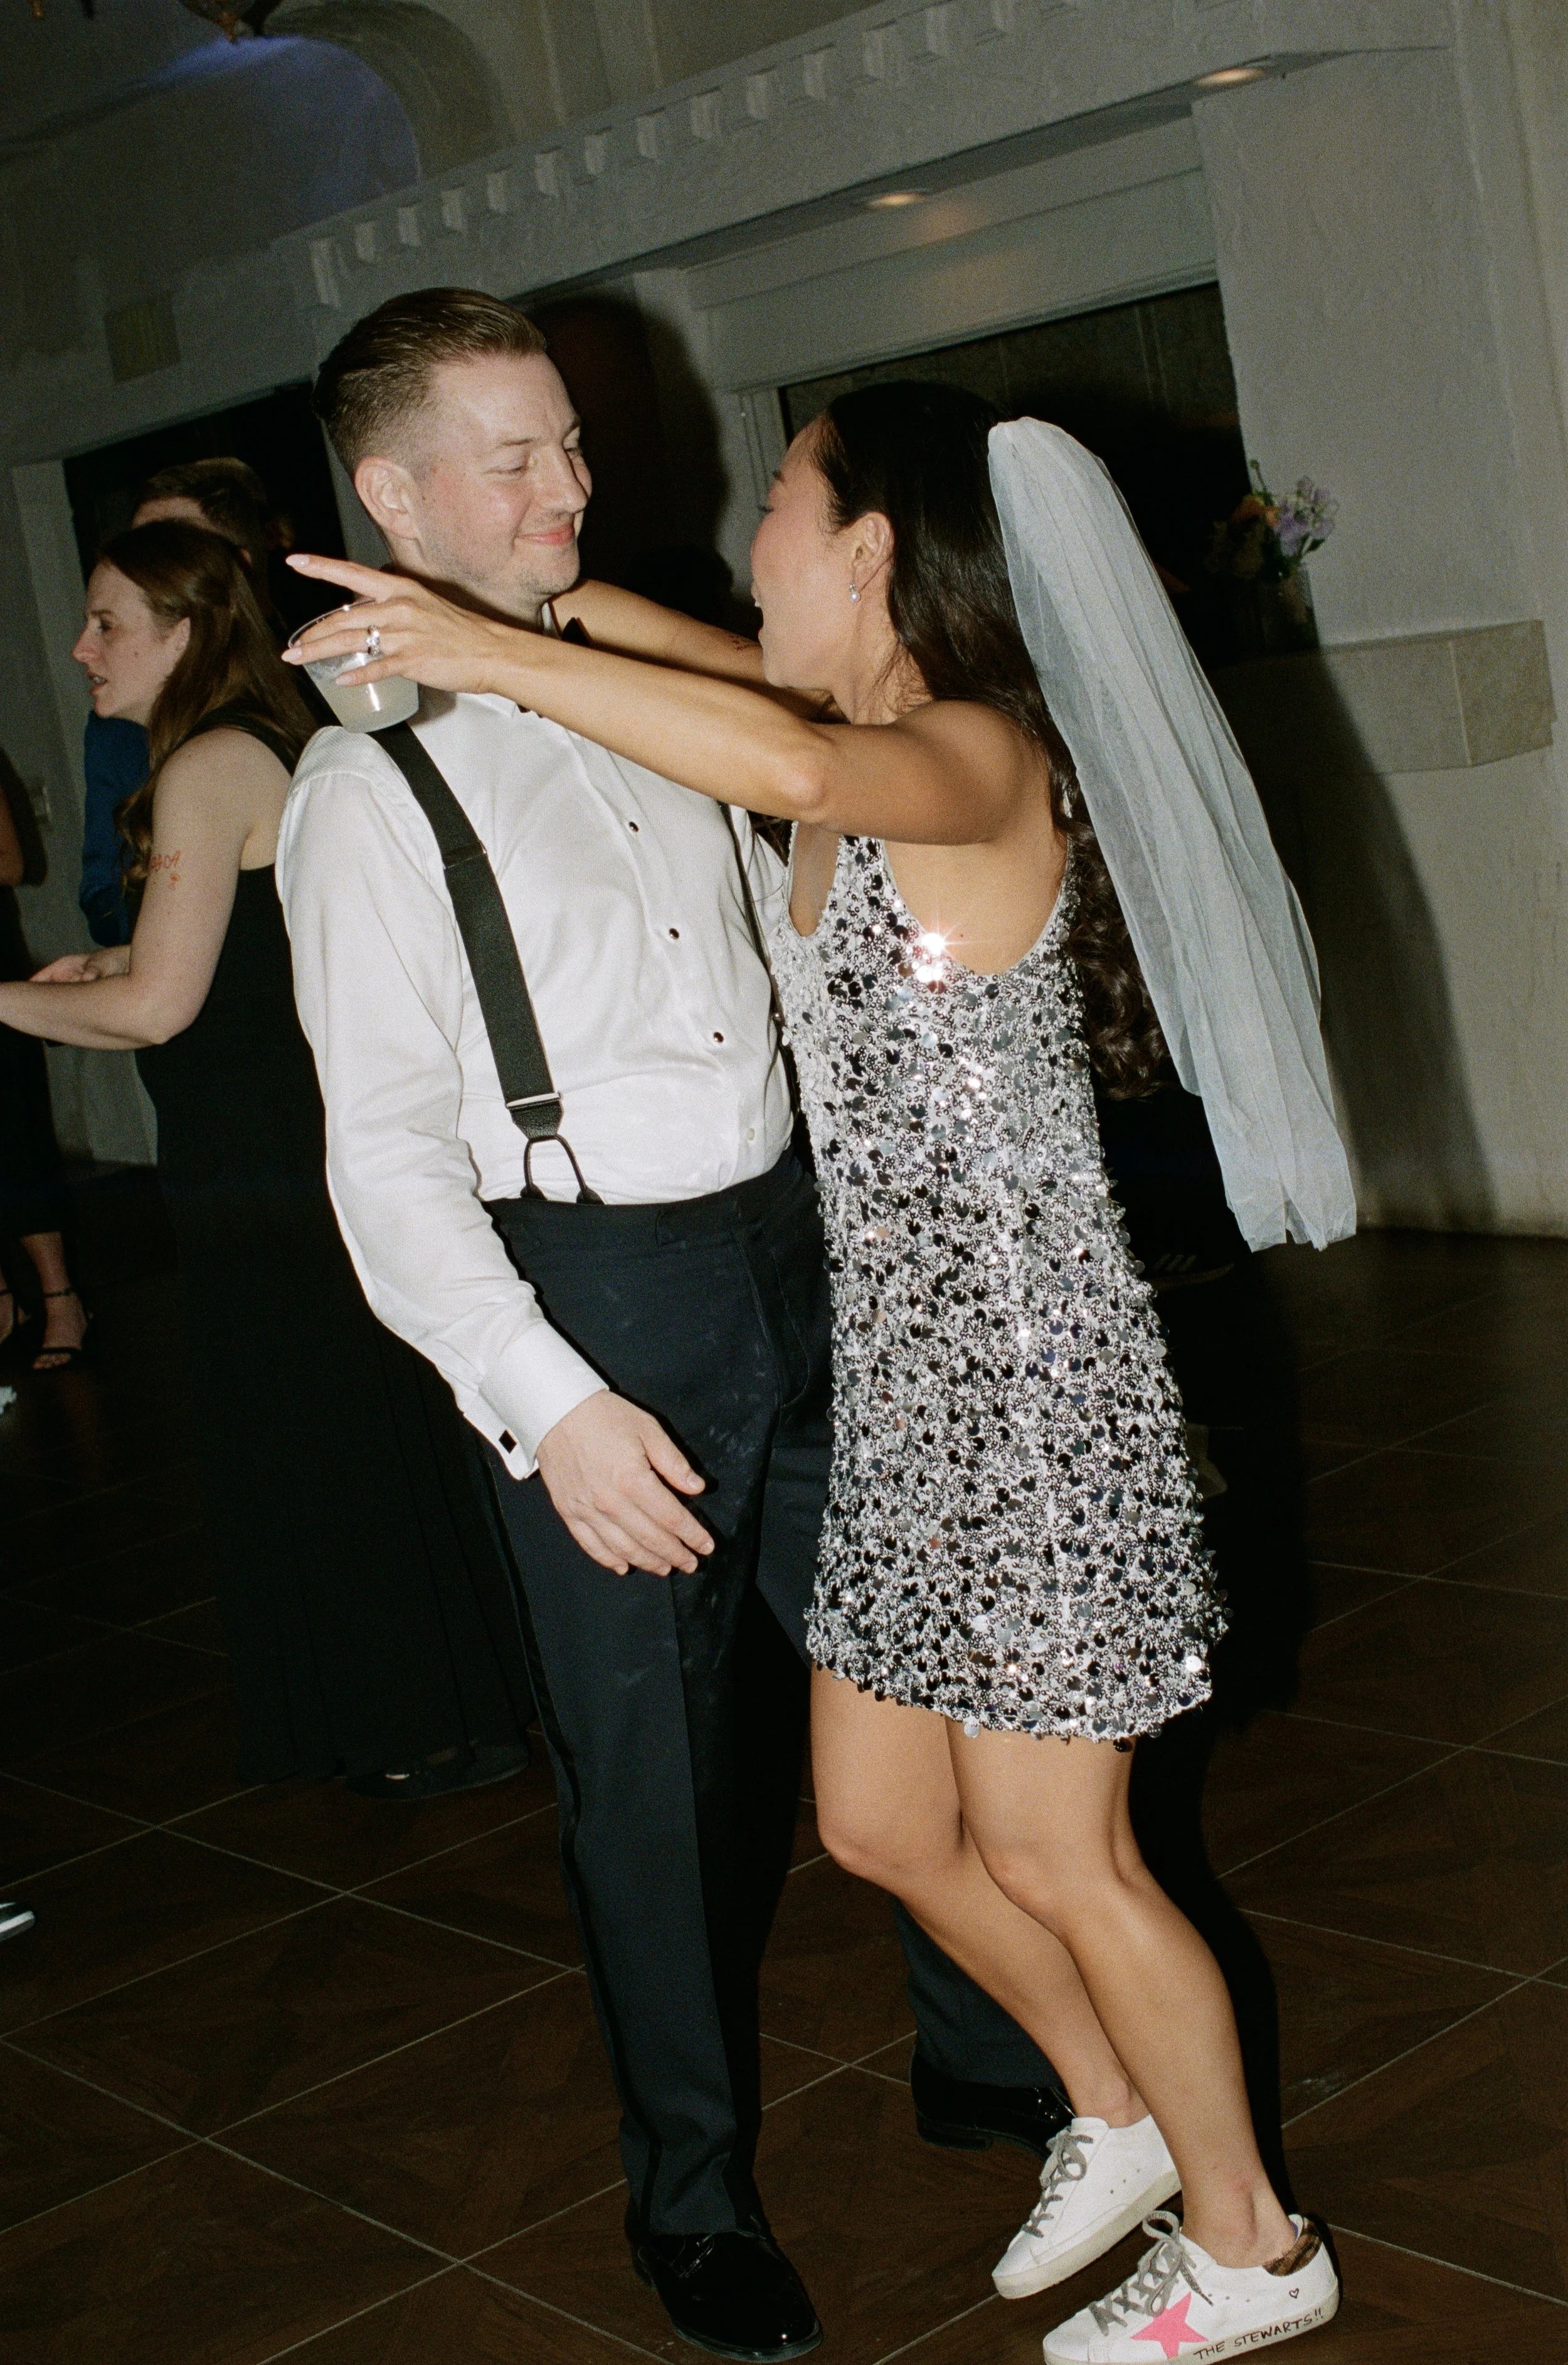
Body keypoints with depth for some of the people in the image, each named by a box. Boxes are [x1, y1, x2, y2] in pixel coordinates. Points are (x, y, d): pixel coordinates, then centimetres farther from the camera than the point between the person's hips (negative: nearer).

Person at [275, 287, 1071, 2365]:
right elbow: (388, 1156, -12)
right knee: (658, 1761, 7)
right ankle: (695, 2192, 29)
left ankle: (986, 2058, 38)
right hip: (592, 1296, -5)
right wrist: (546, 1403, -19)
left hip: (789, 1247, 5)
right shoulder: (370, 787, -8)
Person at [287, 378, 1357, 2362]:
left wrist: (493, 649, -30)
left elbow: (795, 759, -40)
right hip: (906, 1379, 9)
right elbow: (749, 690, 30)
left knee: (1054, 1860, 5)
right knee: (883, 1826, 17)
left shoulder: (975, 758, -18)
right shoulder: (870, 771, 9)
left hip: (1032, 1377, -9)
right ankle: (1119, 2117, 41)